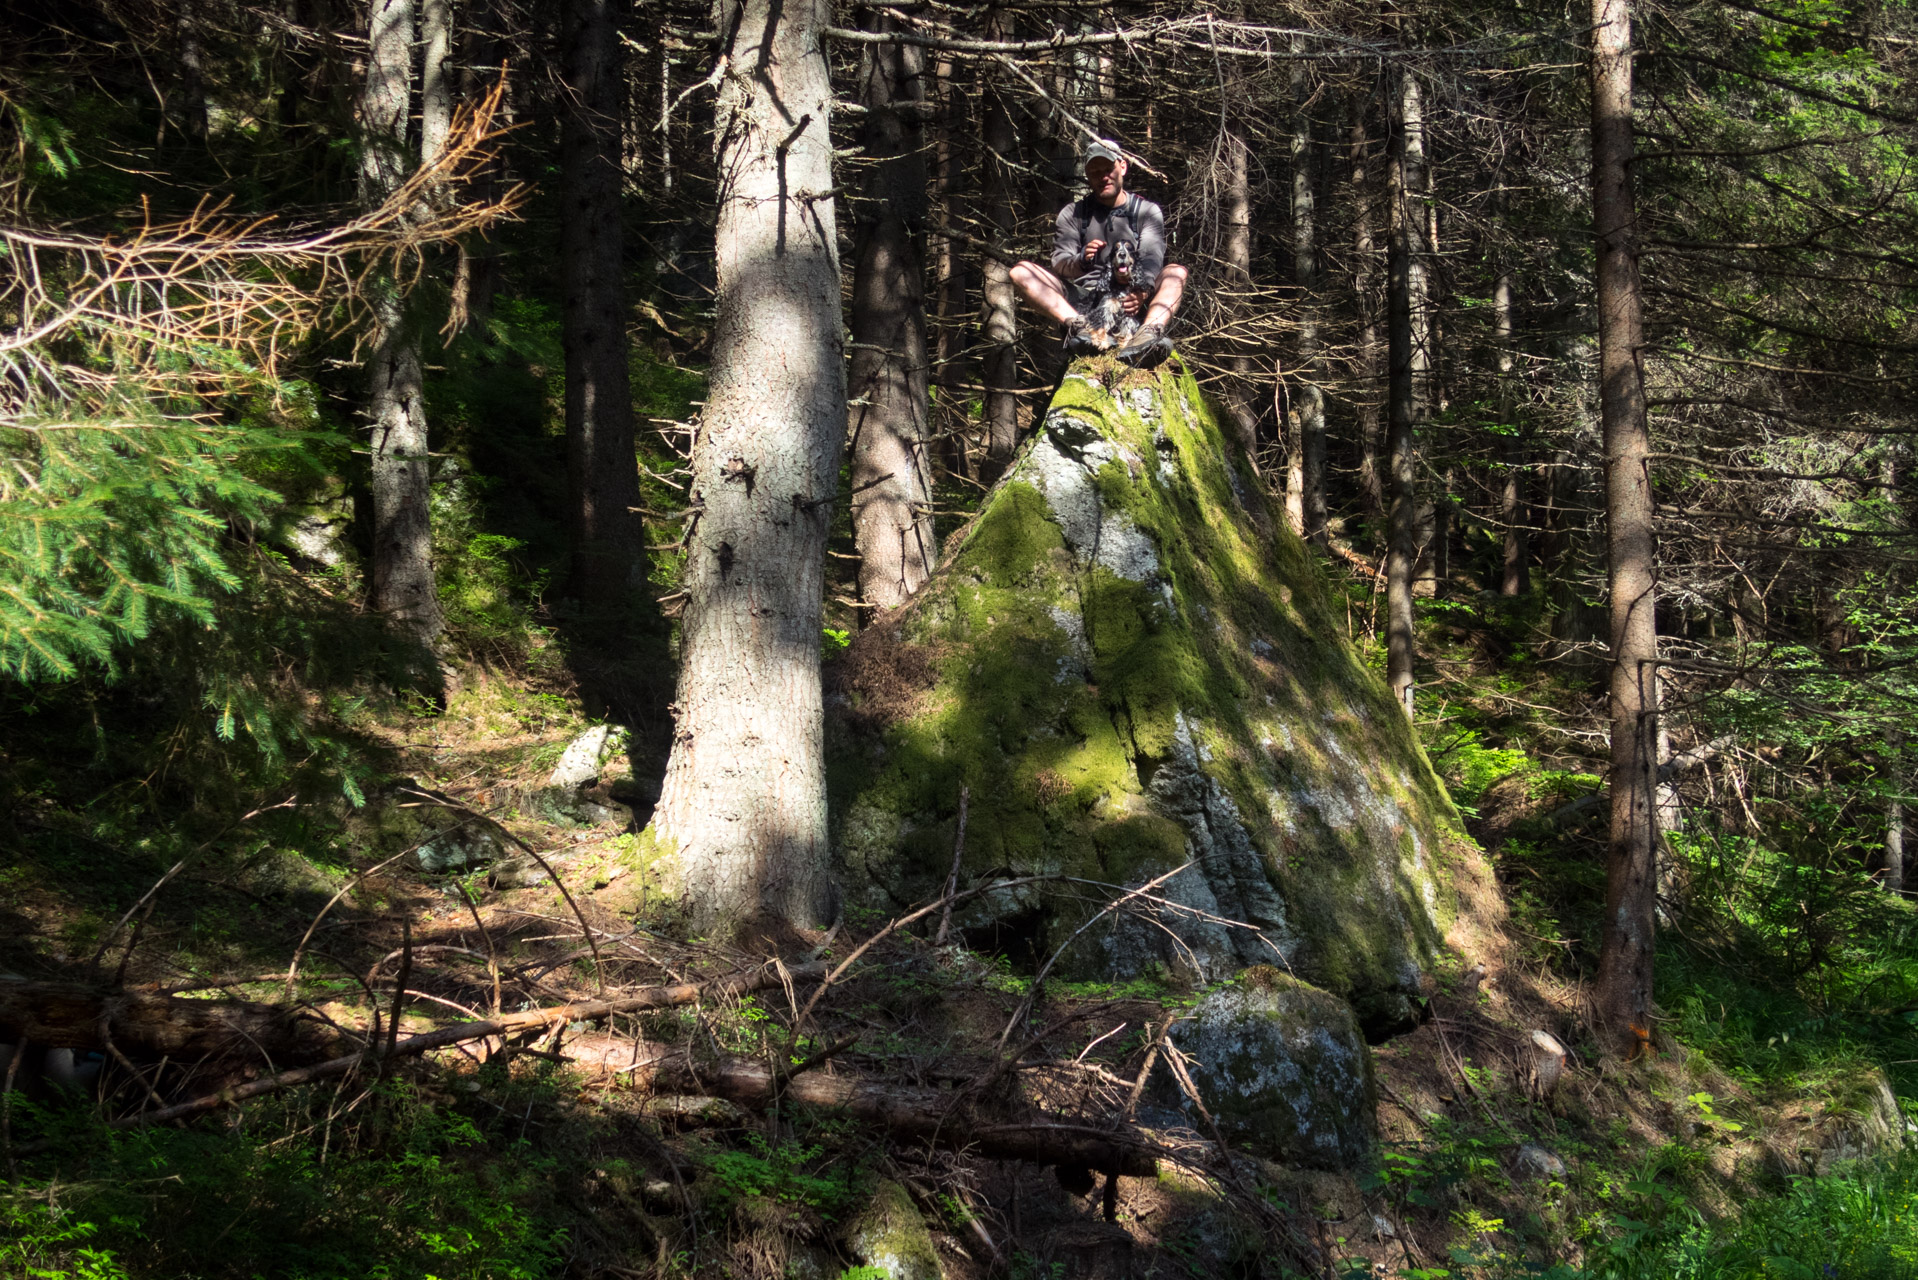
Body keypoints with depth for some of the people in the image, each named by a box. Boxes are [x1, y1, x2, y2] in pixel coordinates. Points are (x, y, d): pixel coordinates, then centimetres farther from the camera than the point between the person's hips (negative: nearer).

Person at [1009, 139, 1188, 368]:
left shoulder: (1148, 211, 10)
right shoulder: (1072, 214, 13)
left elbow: (1152, 257, -8)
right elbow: (1060, 263, -2)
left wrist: (1142, 290, -31)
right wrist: (1081, 261, -27)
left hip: (1129, 300, -1)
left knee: (1176, 272, -24)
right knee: (1021, 272, -18)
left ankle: (1149, 333, -52)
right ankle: (1076, 324, -43)